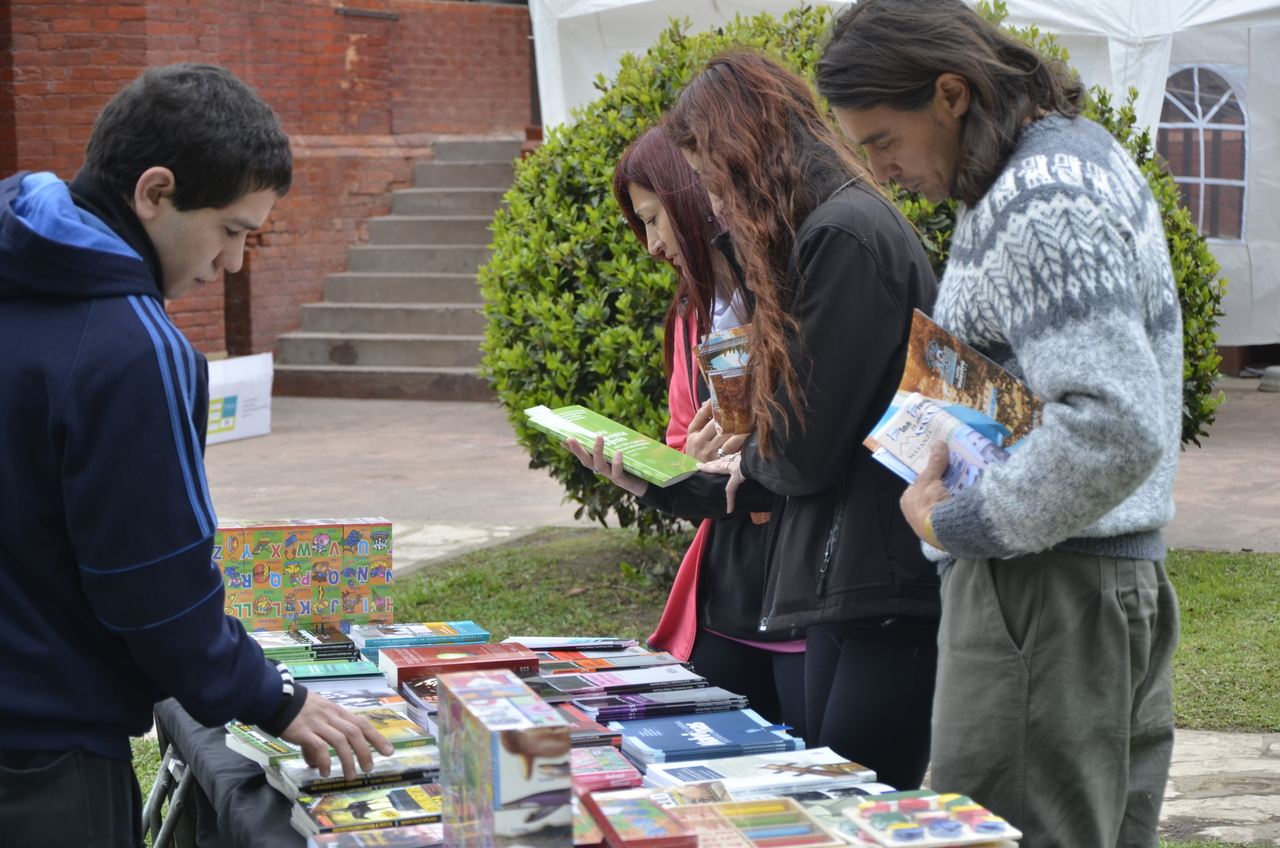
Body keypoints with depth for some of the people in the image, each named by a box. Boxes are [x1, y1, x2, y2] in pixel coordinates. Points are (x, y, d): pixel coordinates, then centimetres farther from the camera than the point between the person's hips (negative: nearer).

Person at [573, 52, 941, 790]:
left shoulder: (844, 236, -14)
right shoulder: (832, 230, 17)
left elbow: (807, 451, -15)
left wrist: (748, 464, 7)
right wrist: (662, 485, 16)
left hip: (888, 590, -10)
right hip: (844, 589, 10)